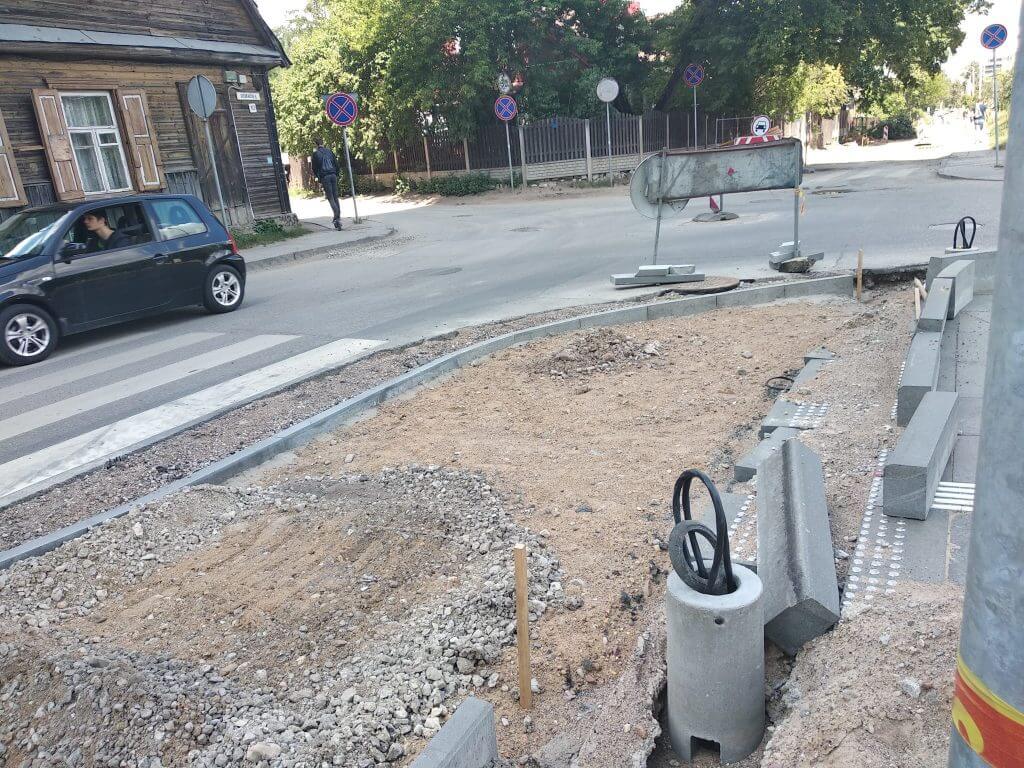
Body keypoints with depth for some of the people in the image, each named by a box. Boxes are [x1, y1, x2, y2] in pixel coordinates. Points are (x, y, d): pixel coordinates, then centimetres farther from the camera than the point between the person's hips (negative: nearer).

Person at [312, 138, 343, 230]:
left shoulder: (316, 154, 1)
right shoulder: (330, 152, 12)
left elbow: (315, 168, 1)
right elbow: (336, 164, 12)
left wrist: (318, 178, 11)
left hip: (324, 177, -4)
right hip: (333, 175, 4)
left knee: (330, 198, -6)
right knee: (335, 197, 9)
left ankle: (336, 217, -22)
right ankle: (338, 217, 7)